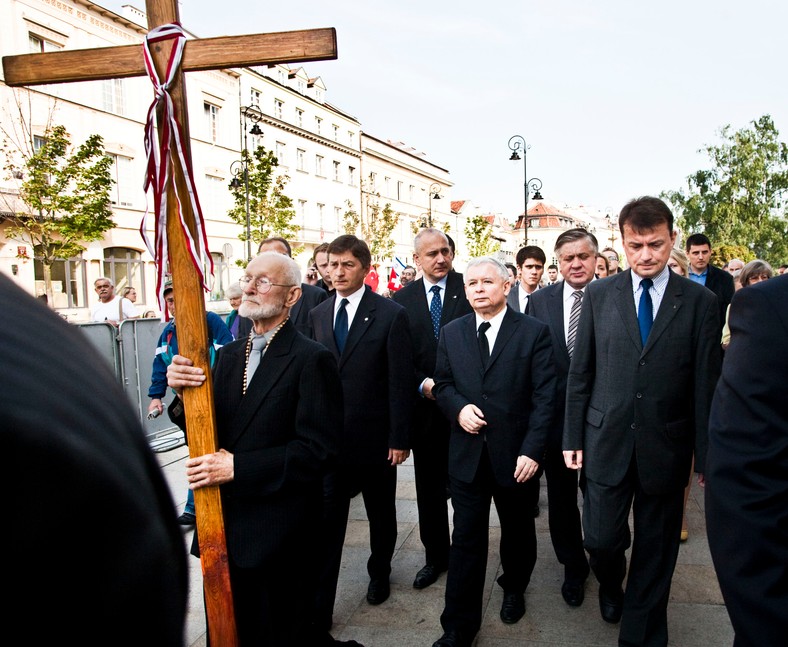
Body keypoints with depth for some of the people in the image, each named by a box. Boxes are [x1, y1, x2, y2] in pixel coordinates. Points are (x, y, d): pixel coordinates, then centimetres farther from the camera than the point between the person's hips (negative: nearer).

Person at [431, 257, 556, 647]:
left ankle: (514, 589, 47)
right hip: (466, 454, 2)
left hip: (515, 455, -1)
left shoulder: (533, 332, -6)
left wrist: (532, 450, -15)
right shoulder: (451, 333, 4)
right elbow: (442, 384, 11)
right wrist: (459, 408, -11)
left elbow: (544, 395, -9)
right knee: (466, 540, 5)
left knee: (517, 530, 19)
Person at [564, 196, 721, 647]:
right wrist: (574, 437, 1)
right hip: (607, 440, 1)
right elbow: (580, 373, 3)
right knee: (601, 538, 7)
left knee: (655, 551, 12)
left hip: (666, 447, 0)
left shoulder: (700, 302, -3)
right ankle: (611, 585, 42)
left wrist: (707, 454, -2)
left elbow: (707, 384, -3)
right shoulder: (599, 295, 0)